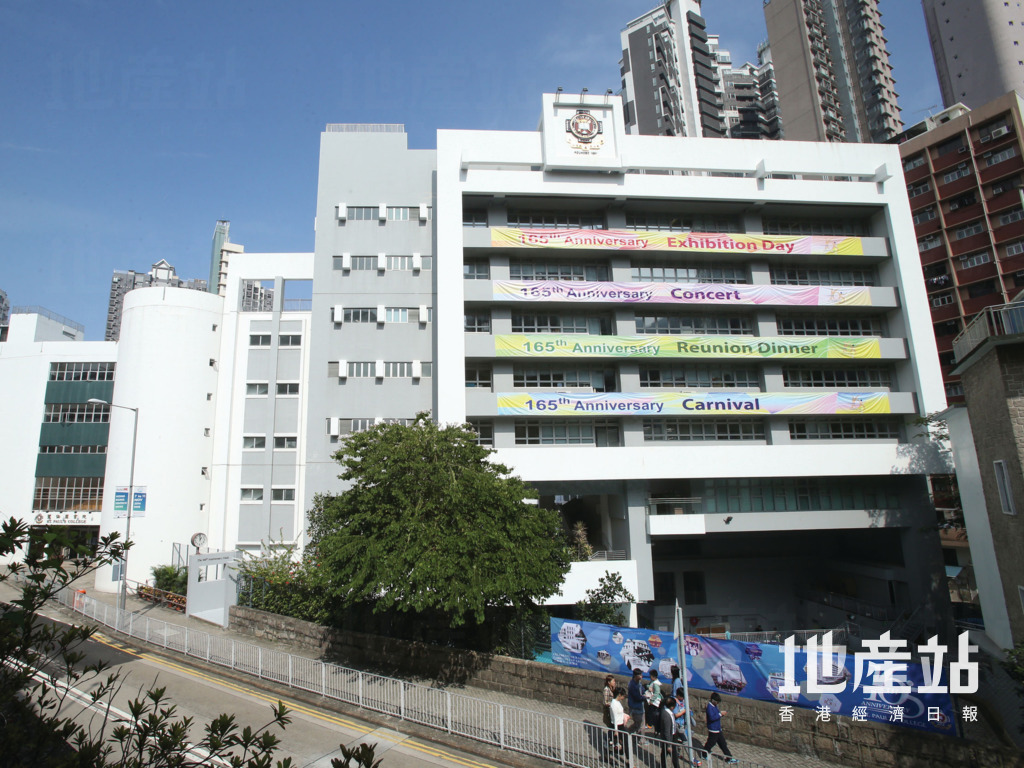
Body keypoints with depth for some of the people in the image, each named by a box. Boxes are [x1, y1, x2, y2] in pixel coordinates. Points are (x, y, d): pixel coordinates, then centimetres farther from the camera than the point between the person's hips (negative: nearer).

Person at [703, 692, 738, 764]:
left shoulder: (714, 706, 6)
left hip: (718, 729, 9)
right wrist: (720, 713, -26)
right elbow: (712, 717, -31)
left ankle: (729, 758, 21)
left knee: (723, 743, 14)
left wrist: (721, 712, -1)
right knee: (711, 743, 6)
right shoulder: (709, 707, -23)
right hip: (713, 729, -9)